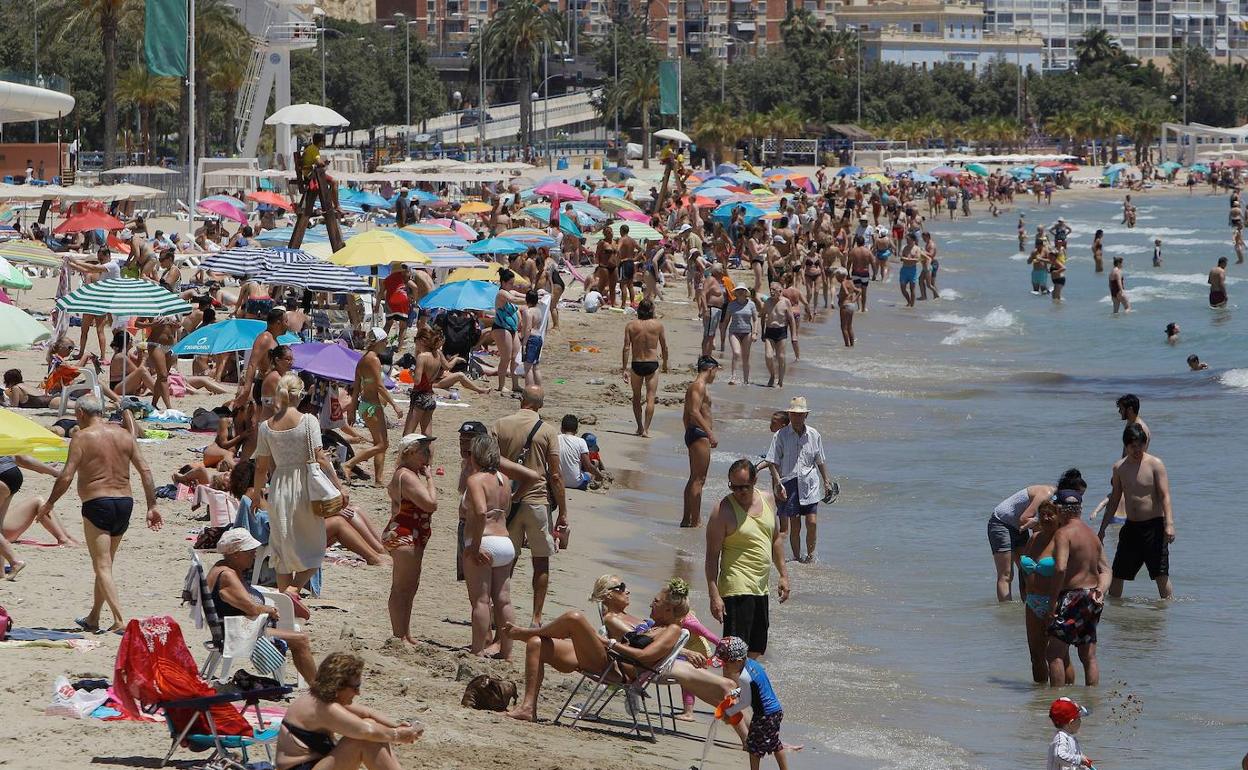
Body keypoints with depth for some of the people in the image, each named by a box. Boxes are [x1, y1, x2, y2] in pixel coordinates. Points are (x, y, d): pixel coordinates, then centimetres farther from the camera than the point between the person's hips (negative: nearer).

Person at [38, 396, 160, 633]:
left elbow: (66, 476, -12)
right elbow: (145, 471, 5)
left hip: (97, 504, -6)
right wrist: (152, 506, 8)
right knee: (105, 563, 19)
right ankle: (93, 618, 30)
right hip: (124, 502, 6)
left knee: (102, 566, -6)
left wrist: (49, 503, 0)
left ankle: (120, 620, -19)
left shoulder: (83, 437, -6)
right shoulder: (124, 435, 9)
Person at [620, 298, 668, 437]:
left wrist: (624, 368, -3)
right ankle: (646, 429, -7)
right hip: (652, 364, -1)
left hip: (636, 364, 1)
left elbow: (626, 348, -7)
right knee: (650, 398, 1)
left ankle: (640, 427, 25)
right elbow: (664, 347, 3)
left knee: (636, 398, 18)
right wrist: (665, 363, 18)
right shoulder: (658, 325, -4)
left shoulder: (631, 325, -4)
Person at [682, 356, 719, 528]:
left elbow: (686, 416, 24)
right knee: (698, 479, -9)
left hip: (692, 433, 11)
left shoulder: (693, 386, 20)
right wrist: (710, 433, -25)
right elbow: (695, 412, -23)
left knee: (694, 479, 15)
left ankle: (686, 519, 20)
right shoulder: (699, 386, -12)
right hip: (699, 434, -11)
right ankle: (695, 521, -10)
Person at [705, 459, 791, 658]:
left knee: (757, 649, 14)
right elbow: (712, 555, -12)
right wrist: (714, 595, -18)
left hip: (761, 588, 7)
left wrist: (783, 575, 16)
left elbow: (775, 539, 20)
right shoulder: (724, 511, -12)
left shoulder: (767, 500, 7)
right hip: (737, 588, -7)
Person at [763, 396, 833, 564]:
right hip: (789, 484, -2)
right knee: (794, 526, 0)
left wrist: (826, 481, 16)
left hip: (809, 484, 2)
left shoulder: (814, 435, 7)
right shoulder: (780, 435, -2)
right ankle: (797, 557, 11)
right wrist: (778, 484, -14)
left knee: (811, 522, -7)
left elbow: (820, 461, 18)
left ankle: (811, 555, 9)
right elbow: (772, 462, -5)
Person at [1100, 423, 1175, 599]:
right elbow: (1114, 500, 16)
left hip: (1153, 525, -5)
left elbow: (1165, 496, -13)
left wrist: (1169, 524, -25)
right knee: (1117, 574, 7)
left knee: (1161, 574, -9)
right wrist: (1102, 529, 16)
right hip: (1131, 526, 5)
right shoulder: (1119, 468, 7)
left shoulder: (1155, 464, -7)